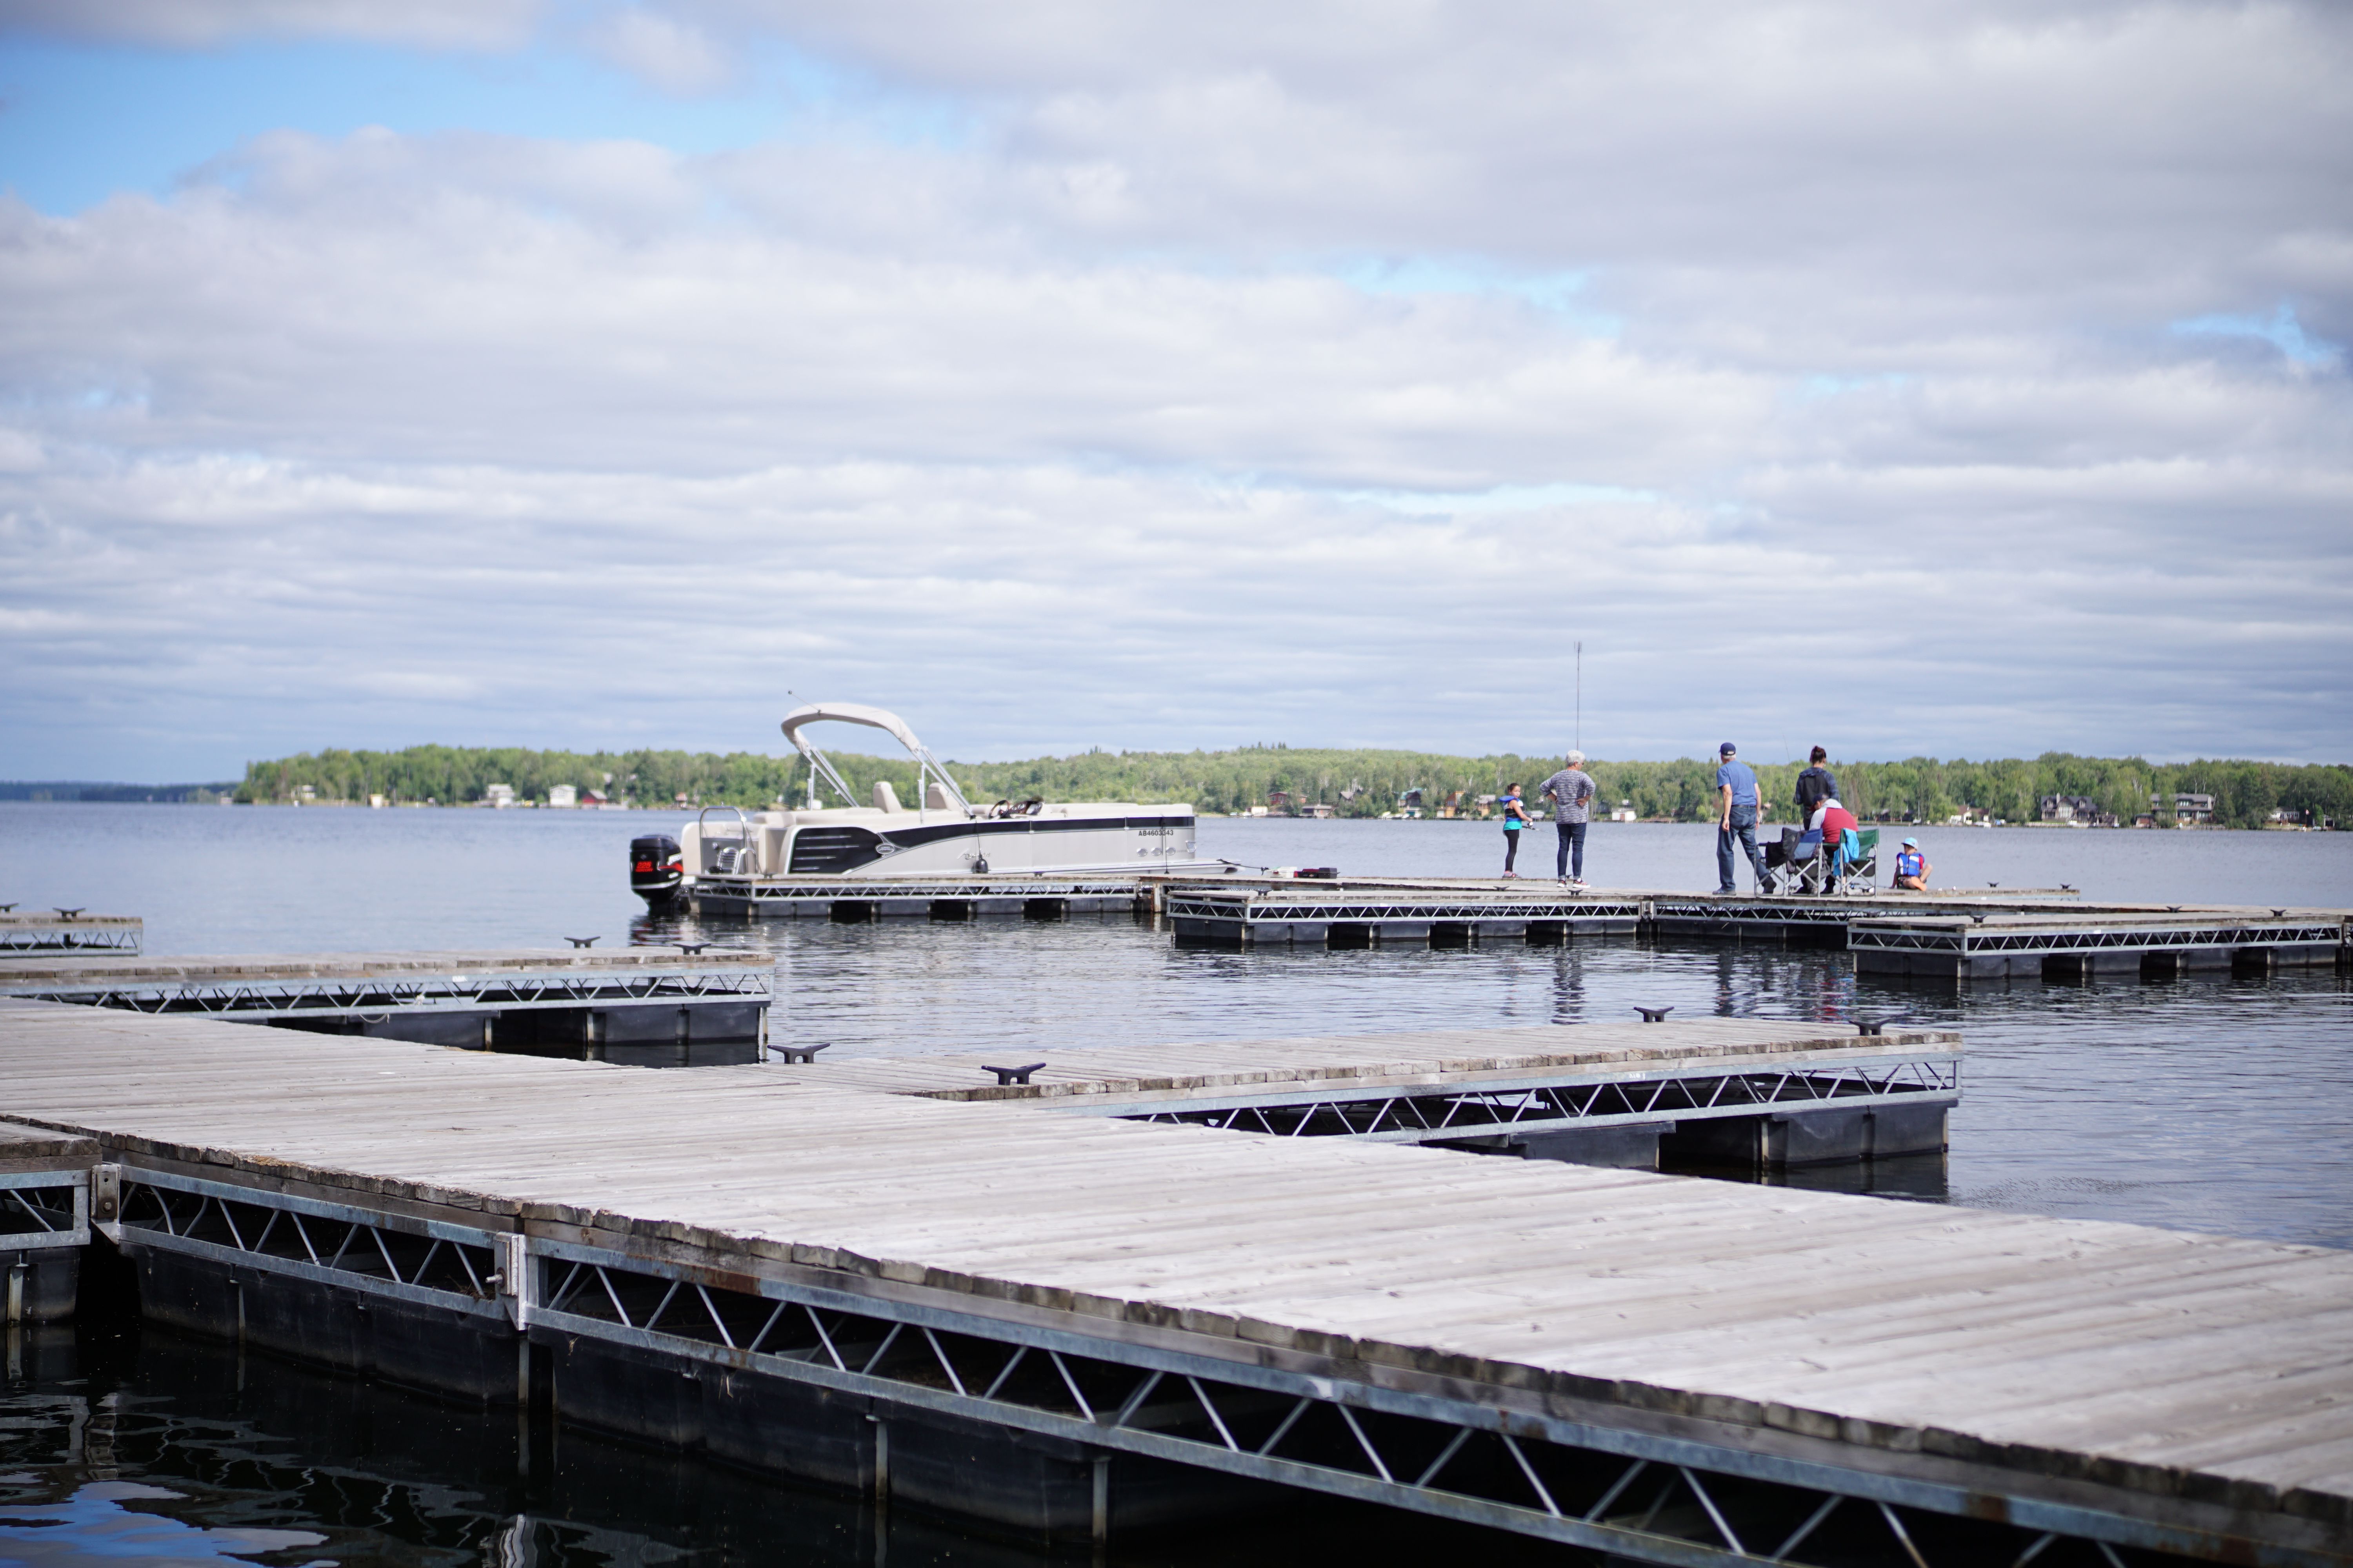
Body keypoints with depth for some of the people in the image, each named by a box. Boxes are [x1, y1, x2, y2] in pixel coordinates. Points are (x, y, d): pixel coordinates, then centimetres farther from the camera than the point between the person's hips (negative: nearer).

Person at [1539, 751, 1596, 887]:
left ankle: (1561, 878, 6)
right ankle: (1577, 879, -5)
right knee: (1578, 848, -2)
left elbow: (1544, 787, 14)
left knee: (1563, 848, 8)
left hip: (1561, 818, 5)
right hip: (1578, 817, -5)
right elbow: (1591, 786, -27)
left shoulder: (1558, 776, 8)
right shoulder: (1580, 776, -10)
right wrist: (1586, 800, -15)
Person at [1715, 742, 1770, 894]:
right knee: (1752, 848, 10)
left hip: (1735, 811, -6)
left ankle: (1728, 886, 2)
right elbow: (1758, 793, 14)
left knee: (1725, 850, 2)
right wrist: (1757, 816, 20)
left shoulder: (1723, 770, -3)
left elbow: (1728, 793, -16)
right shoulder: (1748, 769, 17)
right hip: (1751, 812, 6)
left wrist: (1726, 818, -20)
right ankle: (1766, 878, -7)